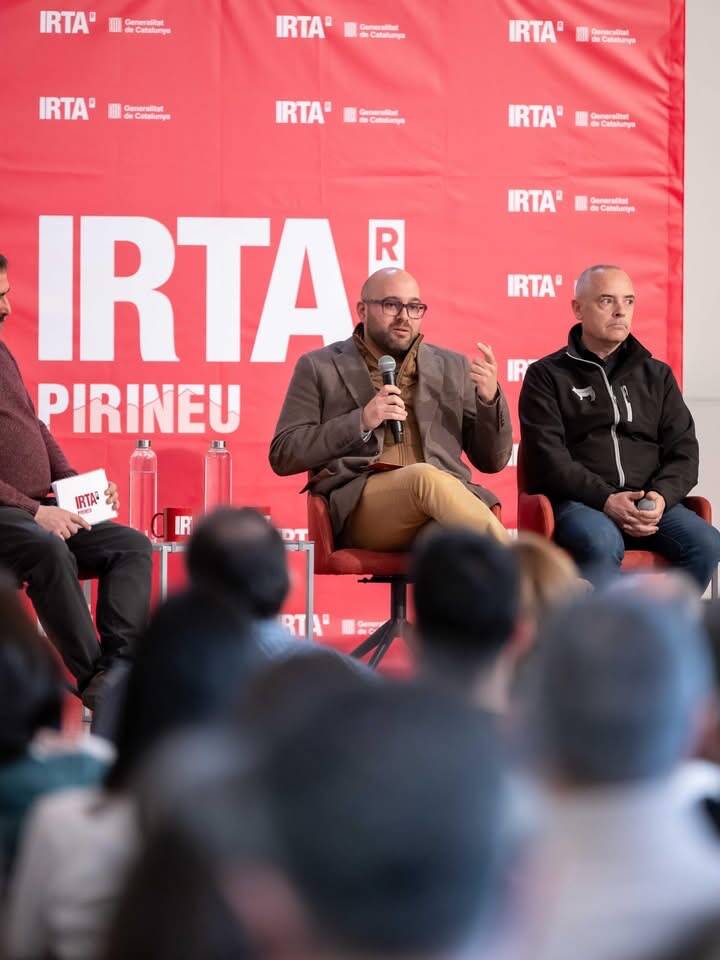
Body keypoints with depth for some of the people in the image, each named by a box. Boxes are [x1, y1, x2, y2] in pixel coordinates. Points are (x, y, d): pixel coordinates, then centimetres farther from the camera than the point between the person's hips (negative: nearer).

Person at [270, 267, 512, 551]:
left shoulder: (453, 368, 22)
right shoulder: (319, 368, 14)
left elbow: (492, 461, 21)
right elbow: (282, 456, 7)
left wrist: (490, 398, 1)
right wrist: (361, 421, -5)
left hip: (442, 505, 2)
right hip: (358, 504, -2)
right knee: (425, 477, -36)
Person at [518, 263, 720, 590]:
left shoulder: (657, 375, 21)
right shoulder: (546, 376, 8)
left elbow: (683, 450, 14)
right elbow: (547, 456, -4)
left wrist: (663, 496, -9)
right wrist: (606, 500, -17)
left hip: (650, 501, 4)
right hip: (578, 501, -4)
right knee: (602, 544, -38)